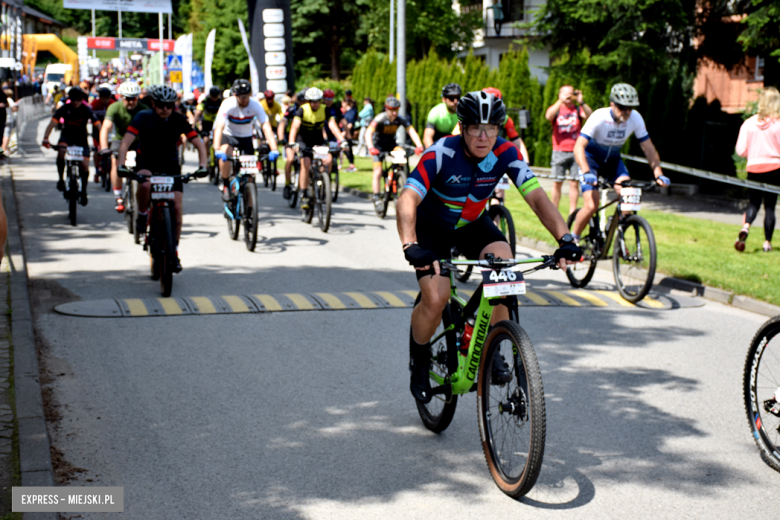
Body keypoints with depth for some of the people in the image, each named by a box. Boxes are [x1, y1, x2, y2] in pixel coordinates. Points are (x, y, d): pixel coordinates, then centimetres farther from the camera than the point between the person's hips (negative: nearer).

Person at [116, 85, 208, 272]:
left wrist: (202, 166, -31)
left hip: (170, 165, 2)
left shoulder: (178, 120, -14)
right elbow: (126, 142, -26)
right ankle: (142, 215, -6)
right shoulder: (143, 117, -18)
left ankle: (174, 251, 4)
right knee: (145, 184, -37)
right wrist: (120, 165, -41)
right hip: (146, 162, -2)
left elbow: (198, 143, -14)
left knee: (176, 207, -10)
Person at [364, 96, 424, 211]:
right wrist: (371, 148, -53)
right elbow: (368, 133, -37)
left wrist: (419, 146, -42)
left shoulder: (401, 119, -16)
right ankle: (376, 198, -1)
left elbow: (412, 131, -25)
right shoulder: (380, 119, -26)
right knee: (378, 173, -13)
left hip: (391, 144, 3)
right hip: (379, 146, -3)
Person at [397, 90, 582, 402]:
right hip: (433, 227, -3)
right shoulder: (441, 154, -31)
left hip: (473, 224, 3)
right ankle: (419, 361, 9)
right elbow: (407, 201, -41)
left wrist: (565, 239, -40)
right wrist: (411, 246, -58)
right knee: (436, 298, -21)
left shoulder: (505, 153, -21)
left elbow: (536, 196, -25)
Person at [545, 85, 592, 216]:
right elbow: (549, 116, -16)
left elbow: (590, 116, -13)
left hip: (575, 151, 0)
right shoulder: (556, 108, 6)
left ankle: (572, 212, 7)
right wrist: (561, 101, -26)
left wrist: (581, 103, -27)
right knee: (557, 183, 3)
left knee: (574, 183, 0)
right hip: (559, 152, 0)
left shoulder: (578, 109, 7)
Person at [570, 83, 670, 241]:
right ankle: (572, 239, 6)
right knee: (591, 206, -18)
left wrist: (658, 174, -22)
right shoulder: (599, 117, -30)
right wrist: (587, 173, -51)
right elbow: (579, 146, -37)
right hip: (591, 158, -4)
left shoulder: (636, 119, -18)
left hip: (612, 160, 4)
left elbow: (649, 148, -10)